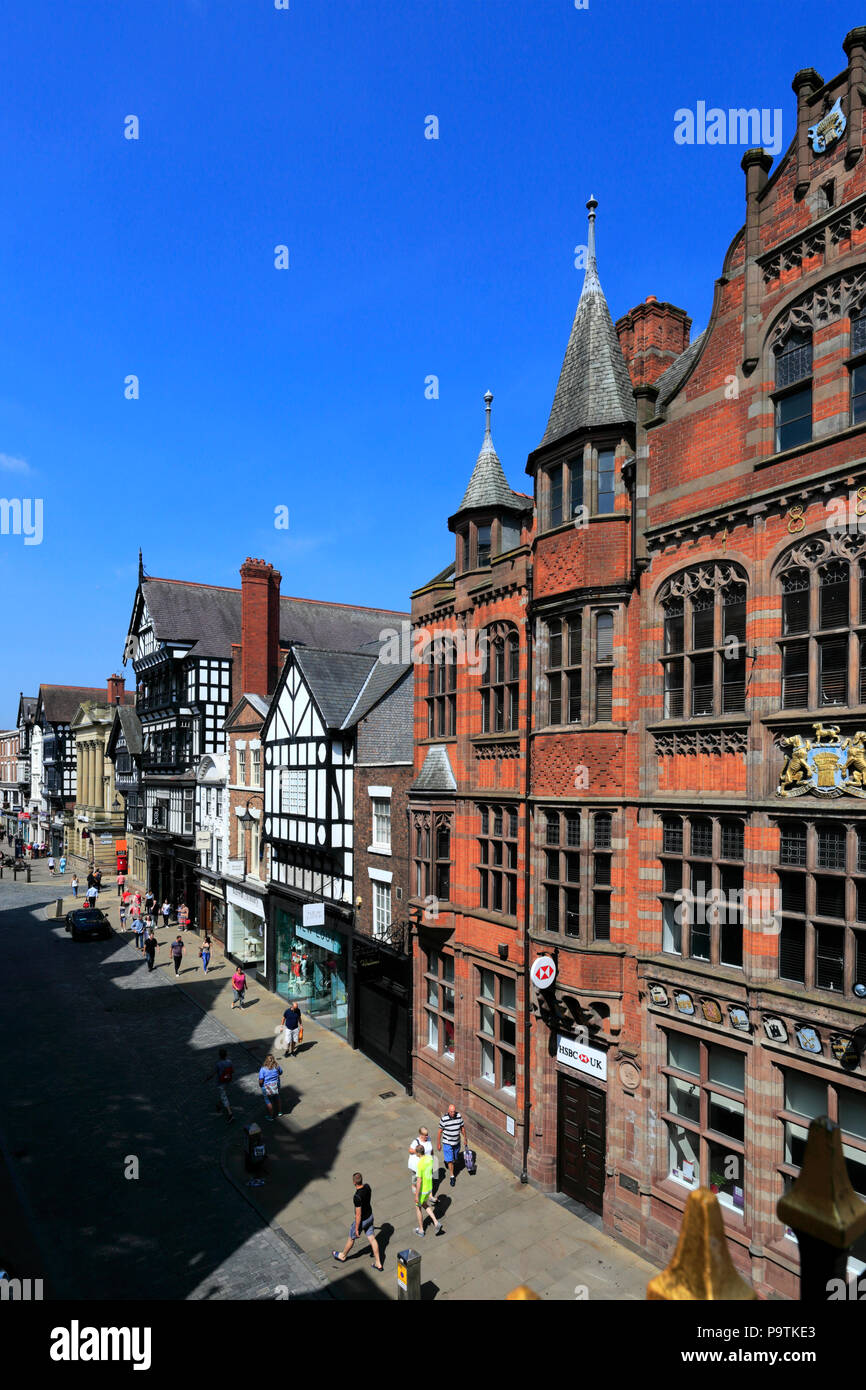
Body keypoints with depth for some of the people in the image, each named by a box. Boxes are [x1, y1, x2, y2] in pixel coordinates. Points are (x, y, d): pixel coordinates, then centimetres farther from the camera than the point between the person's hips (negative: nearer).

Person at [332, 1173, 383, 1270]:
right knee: (372, 1239, 18)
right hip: (370, 1216, 6)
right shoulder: (367, 1186, -15)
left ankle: (342, 1256, 46)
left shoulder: (357, 1197, -37)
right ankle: (378, 1263, 26)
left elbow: (358, 1215, -27)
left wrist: (356, 1229, -14)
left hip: (361, 1220, -6)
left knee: (351, 1238, 20)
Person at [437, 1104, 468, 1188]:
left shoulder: (459, 1116, -15)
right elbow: (440, 1131, -13)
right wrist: (438, 1144, -6)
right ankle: (452, 1176, 19)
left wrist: (465, 1139, 7)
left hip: (457, 1142, 4)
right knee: (450, 1160, -1)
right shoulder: (444, 1119, -24)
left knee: (455, 1159, 22)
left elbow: (462, 1128, 0)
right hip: (447, 1143, -4)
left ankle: (447, 1161, 53)